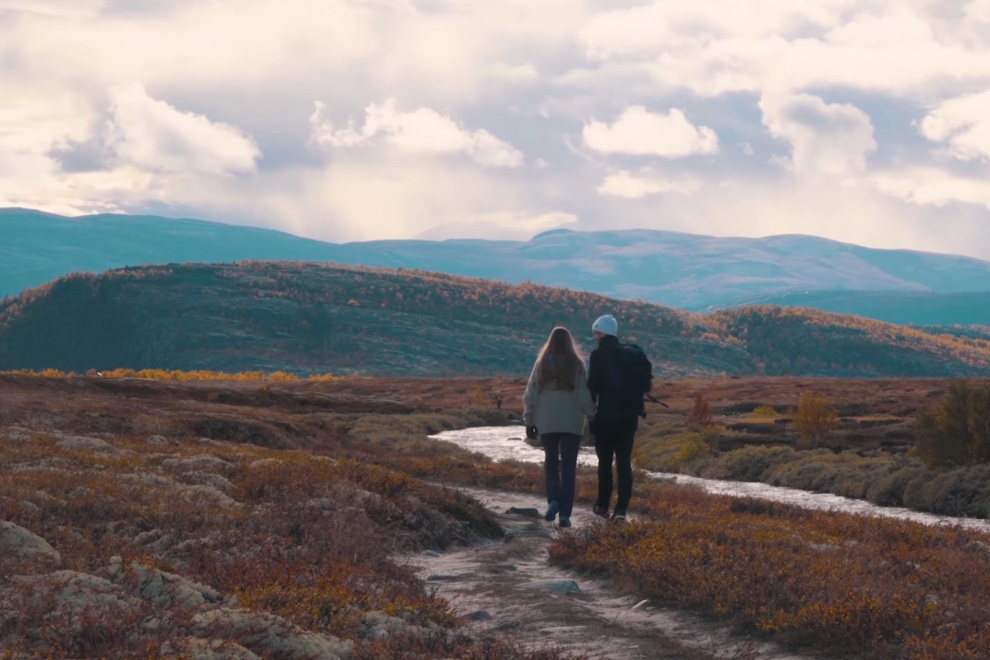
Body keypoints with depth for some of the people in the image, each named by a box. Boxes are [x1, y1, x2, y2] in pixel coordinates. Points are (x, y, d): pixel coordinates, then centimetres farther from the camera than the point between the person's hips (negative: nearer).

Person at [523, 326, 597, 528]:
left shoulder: (542, 364, -1)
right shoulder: (576, 364, -5)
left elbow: (530, 394, 2)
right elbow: (584, 395, -6)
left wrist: (529, 421, 10)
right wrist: (592, 416, 6)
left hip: (547, 423, 1)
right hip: (571, 423, -1)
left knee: (551, 461, 16)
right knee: (568, 466, 4)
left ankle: (553, 499, -7)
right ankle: (565, 513, -2)